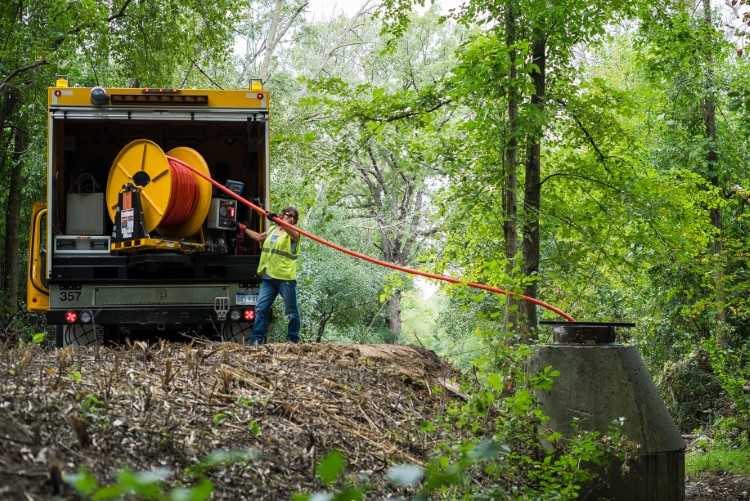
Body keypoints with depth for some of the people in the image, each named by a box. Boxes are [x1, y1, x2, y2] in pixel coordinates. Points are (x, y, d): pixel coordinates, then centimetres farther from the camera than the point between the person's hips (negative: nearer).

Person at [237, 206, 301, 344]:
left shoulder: (294, 234, 0)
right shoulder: (272, 229, 19)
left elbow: (292, 232, -25)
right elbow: (259, 237, 37)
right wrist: (243, 228, 44)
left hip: (286, 278, -5)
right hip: (268, 276, 6)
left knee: (291, 311, 0)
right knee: (261, 309, -1)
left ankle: (293, 340, 9)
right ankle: (256, 340, -1)